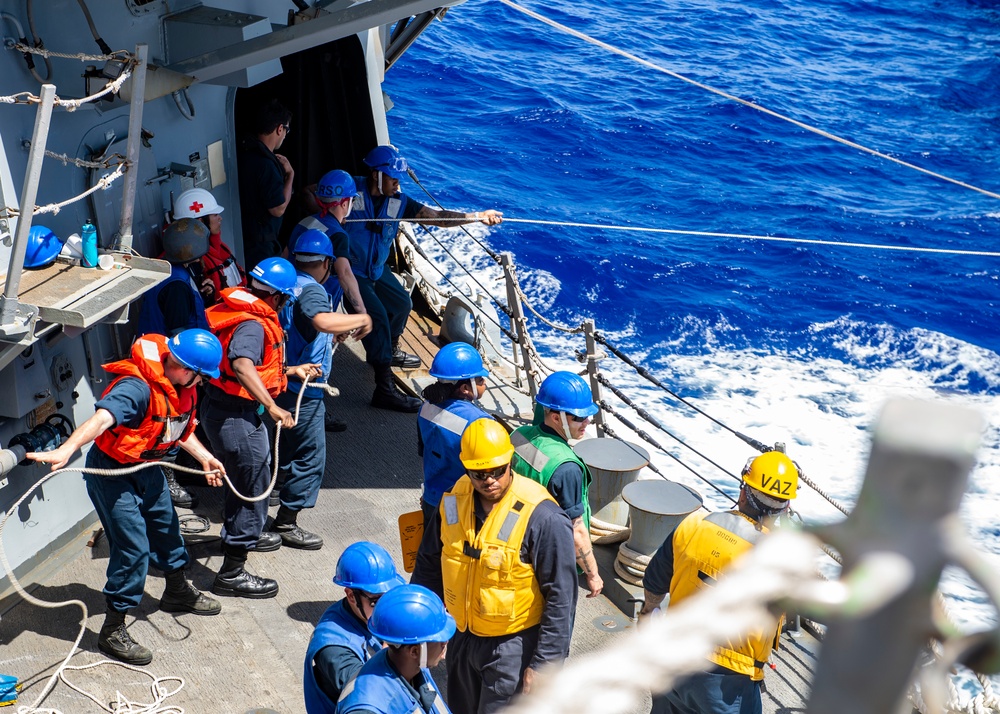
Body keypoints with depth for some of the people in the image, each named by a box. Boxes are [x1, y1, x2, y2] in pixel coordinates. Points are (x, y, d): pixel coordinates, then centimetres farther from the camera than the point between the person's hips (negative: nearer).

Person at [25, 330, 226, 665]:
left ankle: (177, 592, 50)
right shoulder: (137, 387, -33)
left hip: (148, 467, 9)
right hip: (112, 472, -9)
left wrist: (205, 458, 14)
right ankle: (113, 631, 5)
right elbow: (102, 418, -49)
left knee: (166, 527, 24)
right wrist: (65, 450, -62)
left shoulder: (182, 388, -4)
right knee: (133, 549, -9)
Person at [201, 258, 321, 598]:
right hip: (235, 416, -11)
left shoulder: (248, 314, 9)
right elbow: (242, 367, -41)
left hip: (227, 409, 11)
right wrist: (272, 407, -43)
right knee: (252, 488, -2)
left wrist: (292, 370, 23)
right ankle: (232, 573, 6)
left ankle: (245, 533, 53)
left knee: (253, 477, 30)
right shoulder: (252, 324, -23)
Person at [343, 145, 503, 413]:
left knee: (402, 304, 23)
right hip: (350, 272, -8)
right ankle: (385, 389, -18)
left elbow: (436, 216, -7)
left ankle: (390, 351, 51)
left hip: (376, 270, 8)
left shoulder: (398, 202, -2)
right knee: (377, 317, -19)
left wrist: (477, 216, -16)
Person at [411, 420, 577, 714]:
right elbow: (429, 563, 9)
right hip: (462, 636, 6)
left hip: (512, 646, -6)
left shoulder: (542, 518, -24)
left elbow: (561, 596, -19)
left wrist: (543, 664, -17)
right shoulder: (453, 501, -6)